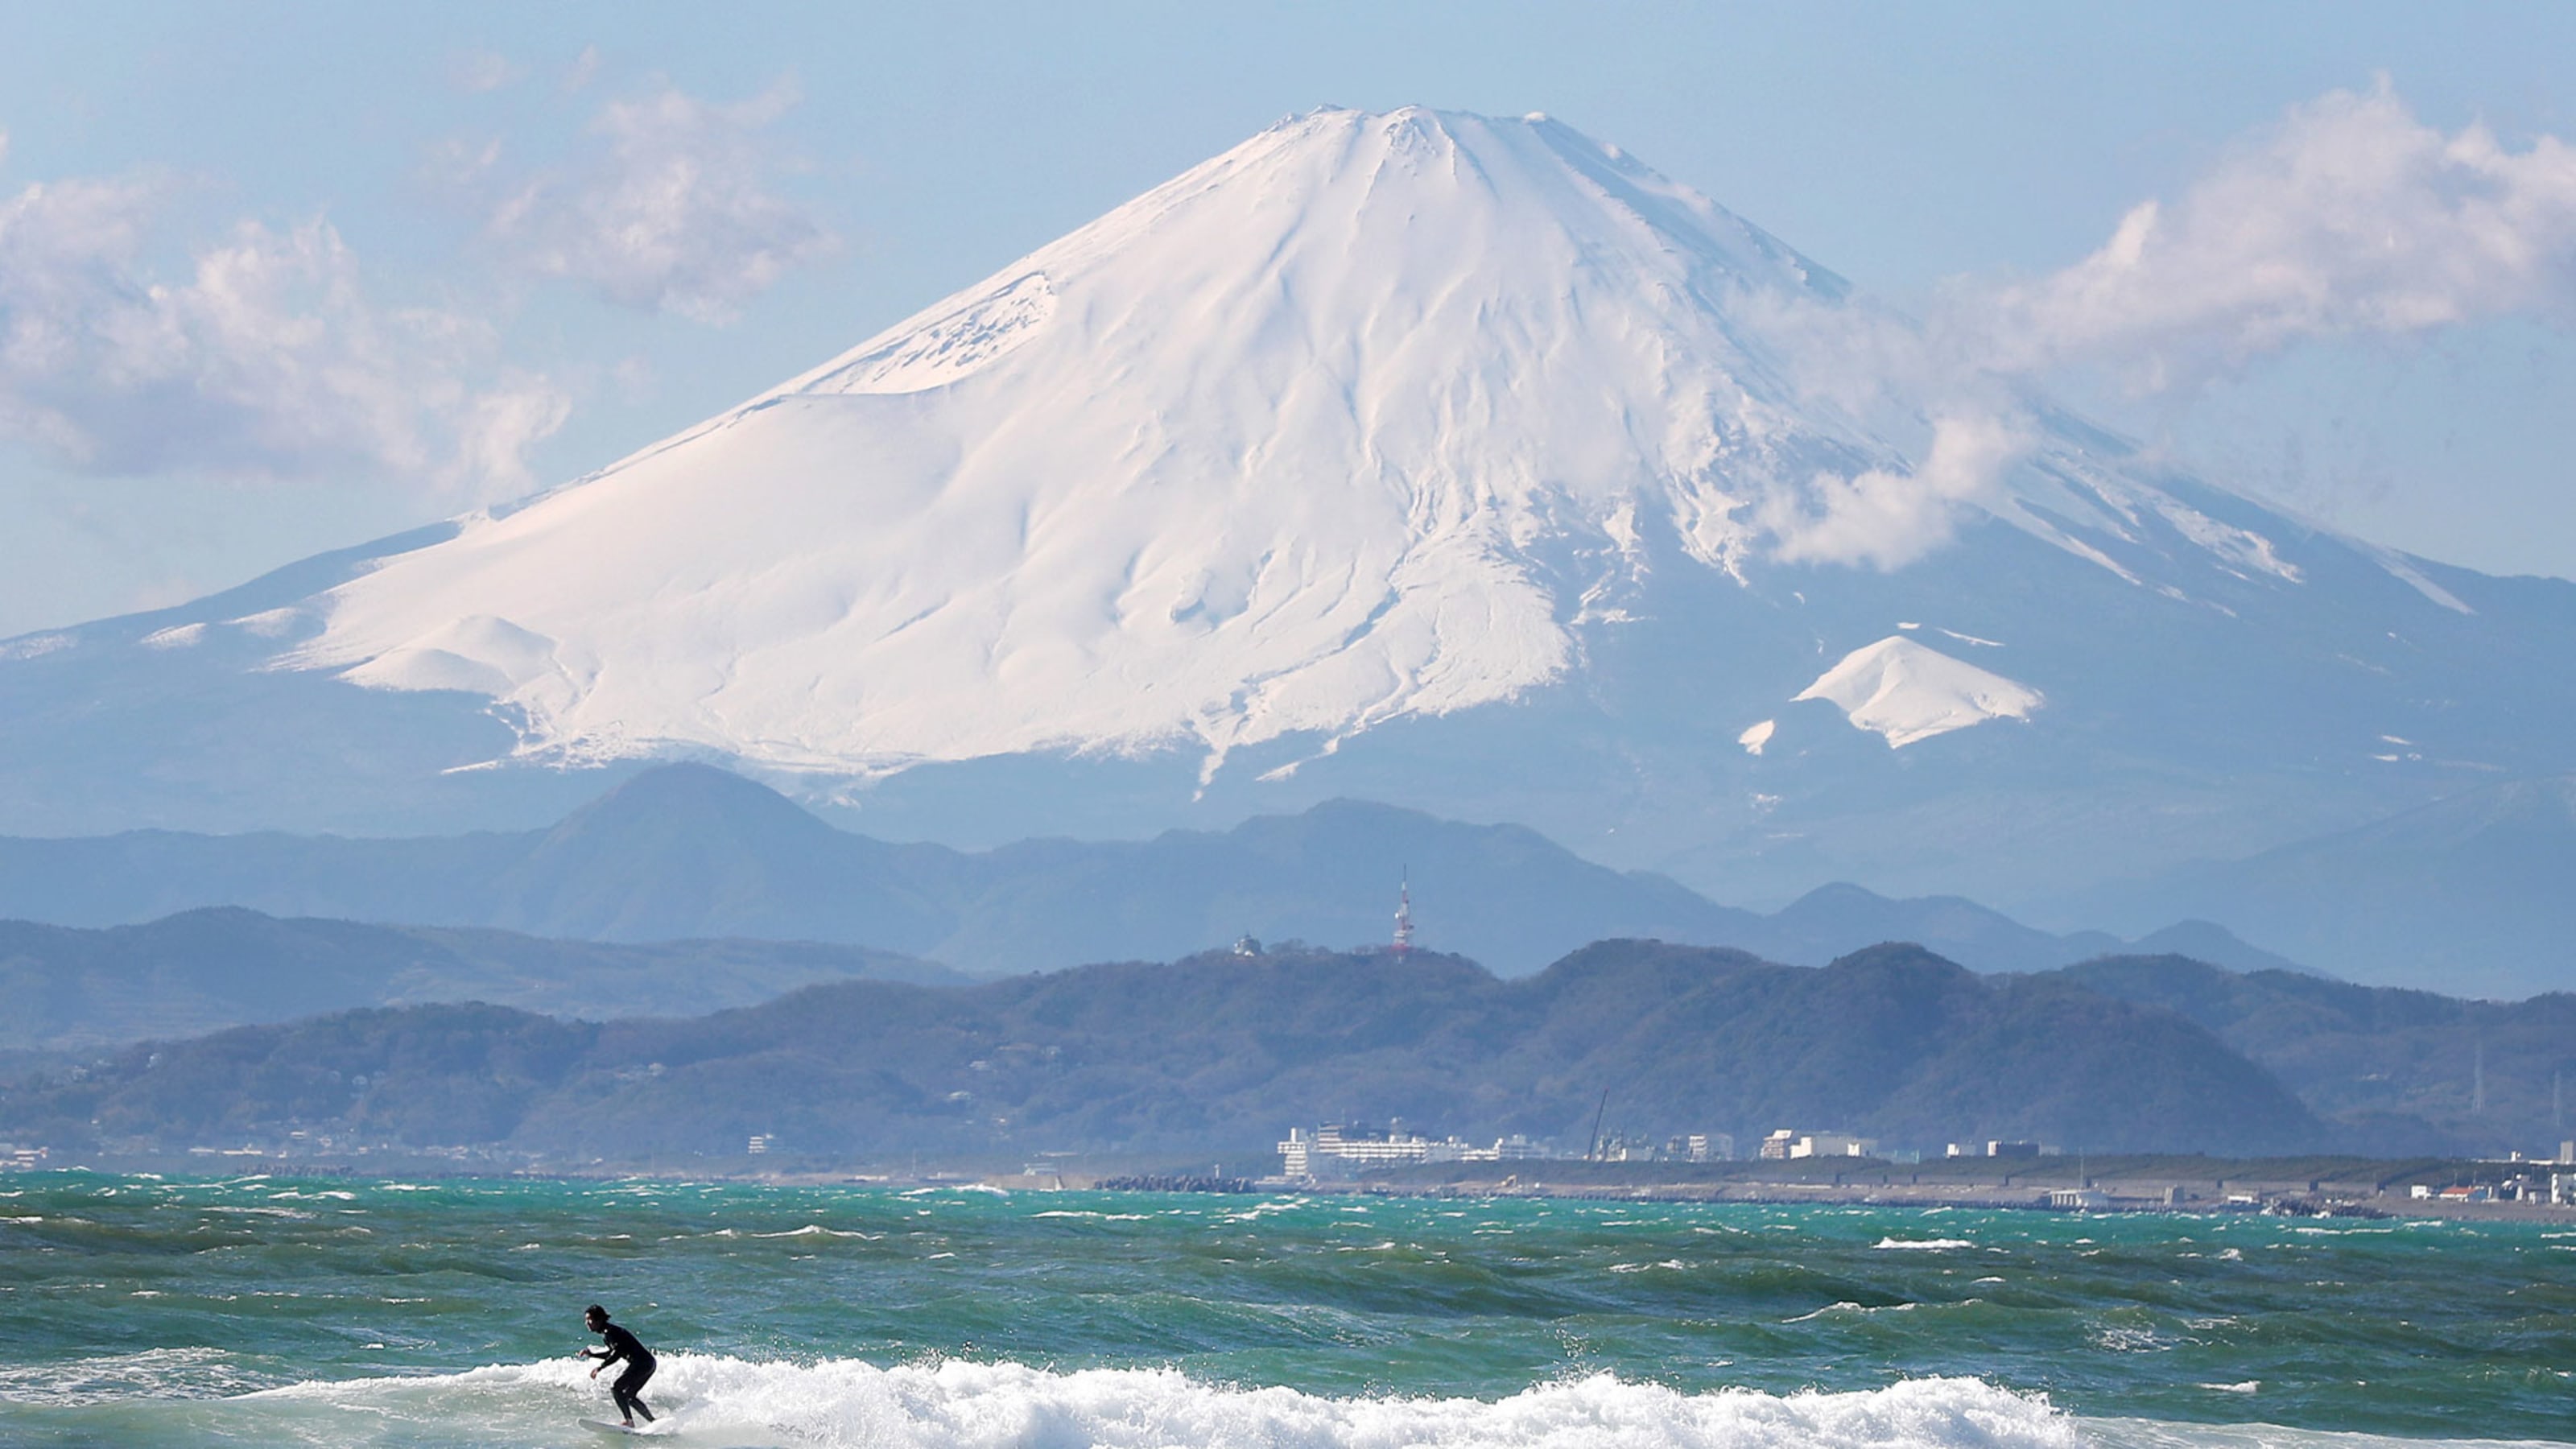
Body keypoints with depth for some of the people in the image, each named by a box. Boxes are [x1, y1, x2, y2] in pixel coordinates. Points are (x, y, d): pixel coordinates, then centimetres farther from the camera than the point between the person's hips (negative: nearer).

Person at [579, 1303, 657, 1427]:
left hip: (641, 1362, -10)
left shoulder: (609, 1331, -12)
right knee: (628, 1396, 16)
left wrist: (600, 1367, -23)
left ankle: (630, 1422, -18)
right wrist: (591, 1354, 22)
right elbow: (612, 1353, 29)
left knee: (616, 1389, -13)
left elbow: (618, 1353, -23)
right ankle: (653, 1422, 16)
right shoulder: (607, 1332, 17)